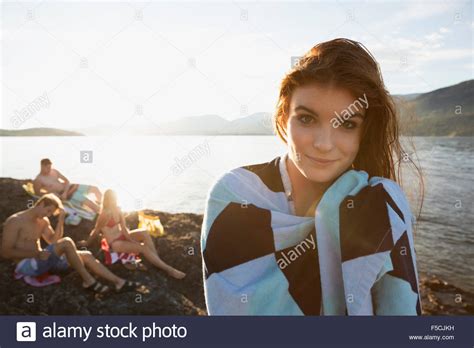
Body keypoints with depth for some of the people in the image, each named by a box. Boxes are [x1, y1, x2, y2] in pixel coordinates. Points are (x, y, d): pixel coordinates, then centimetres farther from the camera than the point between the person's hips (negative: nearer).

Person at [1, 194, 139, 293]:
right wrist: (36, 254, -25)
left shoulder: (43, 221, 13)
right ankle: (88, 281, -21)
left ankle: (118, 282, -13)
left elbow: (53, 241, 9)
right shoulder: (15, 221, -11)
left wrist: (60, 220, -3)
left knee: (86, 255, -7)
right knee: (67, 242, -30)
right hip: (26, 264, -8)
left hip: (40, 260, 8)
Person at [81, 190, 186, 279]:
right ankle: (168, 269, -24)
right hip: (114, 243, -7)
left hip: (122, 236, 7)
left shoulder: (118, 210, 3)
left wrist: (130, 239, -11)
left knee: (144, 233, -21)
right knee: (143, 247, -24)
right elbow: (96, 231, -8)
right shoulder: (105, 214, -19)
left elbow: (124, 228, 2)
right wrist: (87, 243, 2)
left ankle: (157, 261, -21)